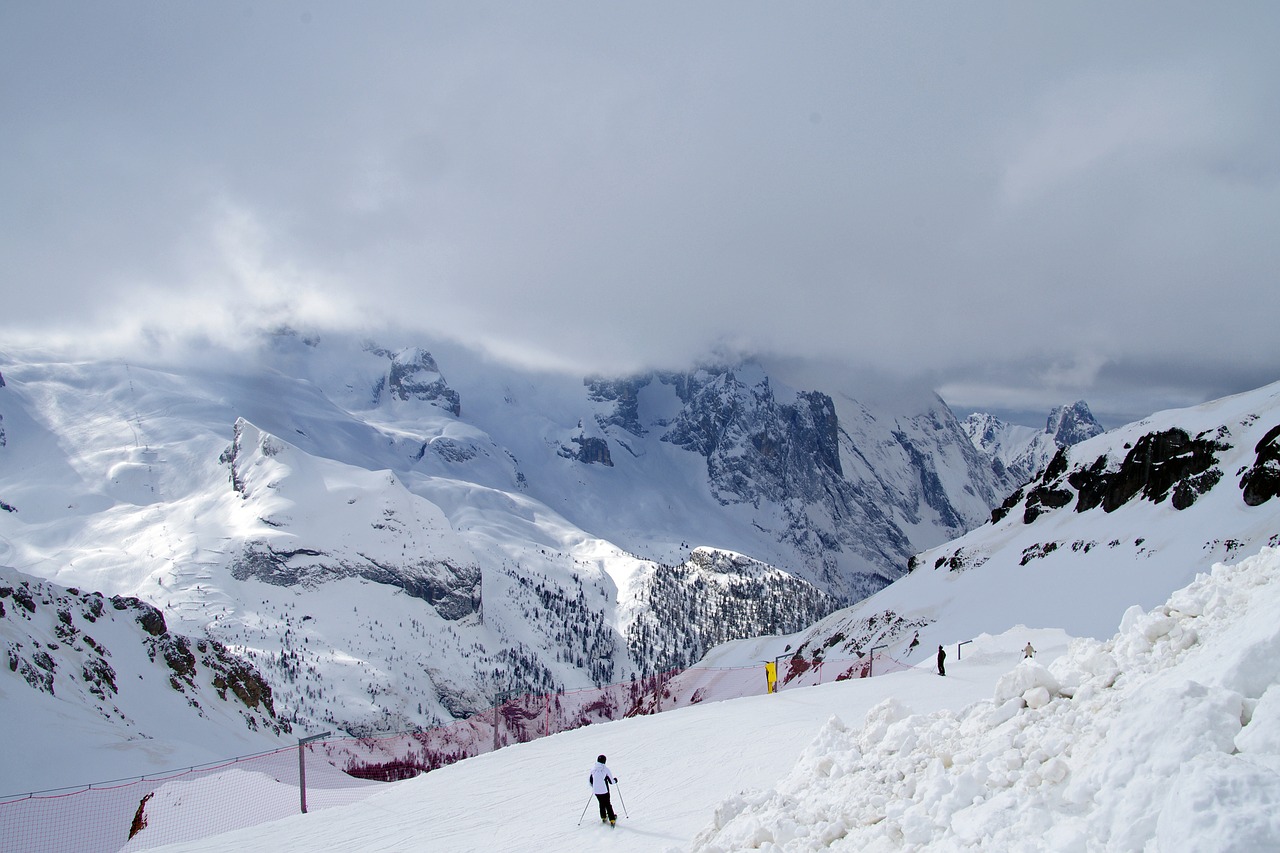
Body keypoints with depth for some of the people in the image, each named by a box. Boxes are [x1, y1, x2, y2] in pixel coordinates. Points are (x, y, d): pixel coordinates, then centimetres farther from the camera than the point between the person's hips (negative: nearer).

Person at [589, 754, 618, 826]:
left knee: (601, 804, 23)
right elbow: (611, 781, -8)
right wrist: (615, 779, 15)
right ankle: (612, 820, 7)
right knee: (607, 804, 9)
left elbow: (589, 780, 10)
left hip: (596, 791, 3)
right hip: (604, 790, -3)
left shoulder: (593, 769, -1)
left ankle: (603, 817, 34)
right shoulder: (606, 769, -13)